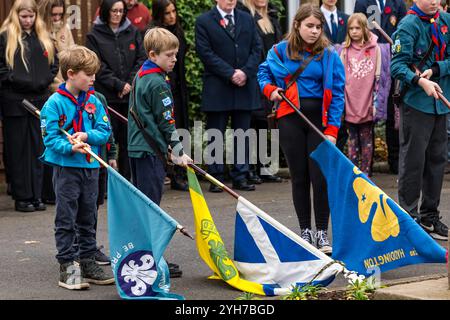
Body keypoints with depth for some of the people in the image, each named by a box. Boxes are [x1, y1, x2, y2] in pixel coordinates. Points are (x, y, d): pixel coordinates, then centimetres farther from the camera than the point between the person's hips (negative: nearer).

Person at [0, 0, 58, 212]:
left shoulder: (44, 38, 14)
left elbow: (54, 64, 17)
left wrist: (44, 81, 0)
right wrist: (19, 82, -13)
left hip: (40, 100, 4)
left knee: (38, 149, 5)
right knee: (18, 150, 0)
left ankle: (36, 195, 10)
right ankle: (21, 197, 3)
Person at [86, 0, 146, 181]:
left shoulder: (132, 33, 11)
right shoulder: (95, 36, 0)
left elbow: (141, 59, 7)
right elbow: (98, 67, -6)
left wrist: (130, 83, -5)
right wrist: (118, 85, -12)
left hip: (131, 95, 3)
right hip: (106, 97, -3)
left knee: (128, 141, 6)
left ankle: (127, 180, 13)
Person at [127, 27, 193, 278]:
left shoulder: (140, 77, 13)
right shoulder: (158, 84, -15)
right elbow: (166, 122, -15)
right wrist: (178, 152, -9)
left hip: (136, 147, 10)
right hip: (151, 150, -10)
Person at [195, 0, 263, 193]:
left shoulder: (247, 19, 13)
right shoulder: (203, 22, -1)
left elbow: (256, 48, 8)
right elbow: (205, 53, -8)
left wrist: (246, 72, -8)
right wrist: (230, 74, -14)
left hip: (245, 86, 4)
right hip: (217, 88, -4)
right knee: (215, 136, 1)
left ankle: (240, 177, 11)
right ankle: (216, 178, 7)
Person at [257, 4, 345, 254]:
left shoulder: (329, 54, -1)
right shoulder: (281, 51, 4)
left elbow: (337, 92, -3)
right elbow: (264, 71, 22)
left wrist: (332, 129, -11)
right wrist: (270, 89, 0)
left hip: (319, 118, -1)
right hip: (291, 118, 2)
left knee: (320, 176, -6)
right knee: (299, 176, 7)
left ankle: (322, 233, 4)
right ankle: (305, 231, 17)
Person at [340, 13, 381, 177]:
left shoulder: (374, 48, 0)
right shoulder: (346, 50, 5)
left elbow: (377, 77, 2)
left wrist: (375, 101, -2)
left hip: (367, 102, -1)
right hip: (350, 102, 1)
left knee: (367, 138, 5)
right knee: (353, 138, 6)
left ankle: (366, 171, 10)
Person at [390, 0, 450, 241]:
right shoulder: (408, 26, -10)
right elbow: (398, 65, -15)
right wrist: (420, 81, -28)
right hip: (415, 102, -6)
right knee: (413, 159, -2)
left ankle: (429, 216, 24)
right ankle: (409, 217, 7)